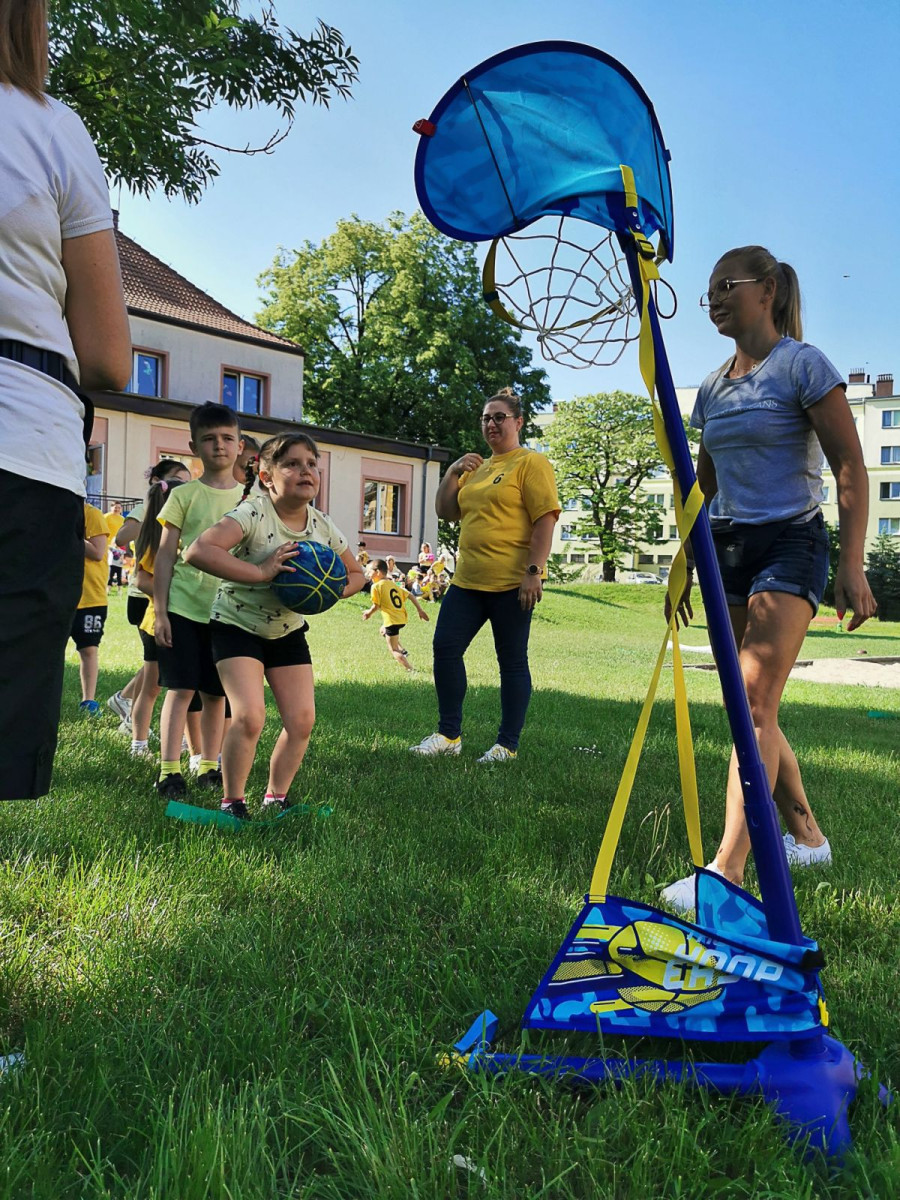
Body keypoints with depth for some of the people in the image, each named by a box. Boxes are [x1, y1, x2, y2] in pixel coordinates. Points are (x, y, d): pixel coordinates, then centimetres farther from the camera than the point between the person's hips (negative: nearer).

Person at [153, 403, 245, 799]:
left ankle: (208, 765, 21)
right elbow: (165, 555, 1)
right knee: (181, 688, -4)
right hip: (185, 606, -2)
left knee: (216, 692, 9)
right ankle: (169, 770, 2)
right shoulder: (184, 495, 1)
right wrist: (160, 611, -5)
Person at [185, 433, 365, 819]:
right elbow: (197, 552, -37)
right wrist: (260, 572, -40)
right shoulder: (253, 513, -23)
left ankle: (276, 798, 21)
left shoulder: (323, 527, -6)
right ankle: (232, 802, 3)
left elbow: (355, 574, 9)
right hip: (237, 626, -5)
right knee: (249, 716, -19)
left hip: (288, 631, 6)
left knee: (302, 721, 0)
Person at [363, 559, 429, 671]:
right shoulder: (393, 584, 13)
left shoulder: (376, 586, -7)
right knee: (383, 630, 34)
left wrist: (369, 613, 9)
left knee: (393, 650, 2)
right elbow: (410, 596, 10)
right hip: (402, 618, 8)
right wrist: (420, 610, 14)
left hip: (392, 620, -8)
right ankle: (402, 651, 22)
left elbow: (376, 606, -10)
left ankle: (410, 669, -10)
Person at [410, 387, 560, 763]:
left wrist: (533, 571, -20)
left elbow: (545, 520, -12)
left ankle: (507, 745, 10)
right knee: (445, 649, 3)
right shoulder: (476, 468, 20)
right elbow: (445, 512, 20)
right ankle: (449, 734, 14)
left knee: (512, 660, 1)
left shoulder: (531, 463, -3)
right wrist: (453, 472, 6)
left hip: (512, 584, -7)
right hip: (467, 580, 7)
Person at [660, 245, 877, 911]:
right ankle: (808, 837, 26)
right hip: (727, 550, 7)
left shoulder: (803, 365, -5)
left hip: (790, 544, -7)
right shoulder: (712, 388, 15)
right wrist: (686, 565, 19)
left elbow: (851, 471, -10)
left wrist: (853, 569, -18)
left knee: (753, 703, -17)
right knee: (753, 707, 10)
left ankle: (726, 872, -19)